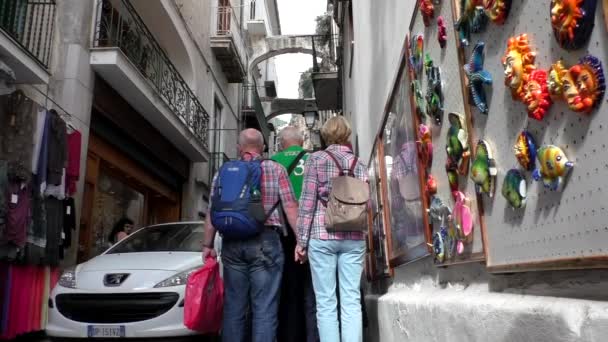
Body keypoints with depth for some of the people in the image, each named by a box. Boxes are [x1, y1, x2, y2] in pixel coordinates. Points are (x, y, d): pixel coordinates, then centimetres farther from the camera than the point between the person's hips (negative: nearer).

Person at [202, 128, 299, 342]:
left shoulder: (224, 171, 12)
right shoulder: (276, 169, 5)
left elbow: (212, 211, 8)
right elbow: (290, 208, -2)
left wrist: (208, 245, 12)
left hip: (232, 243, 3)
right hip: (265, 241, -3)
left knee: (234, 307, 12)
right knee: (265, 309, 0)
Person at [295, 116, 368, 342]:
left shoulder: (316, 159, 1)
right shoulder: (359, 164, 11)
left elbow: (307, 201, -3)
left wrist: (301, 240, 0)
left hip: (322, 235, -3)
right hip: (354, 238, 3)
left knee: (326, 303, 1)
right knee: (351, 301, 4)